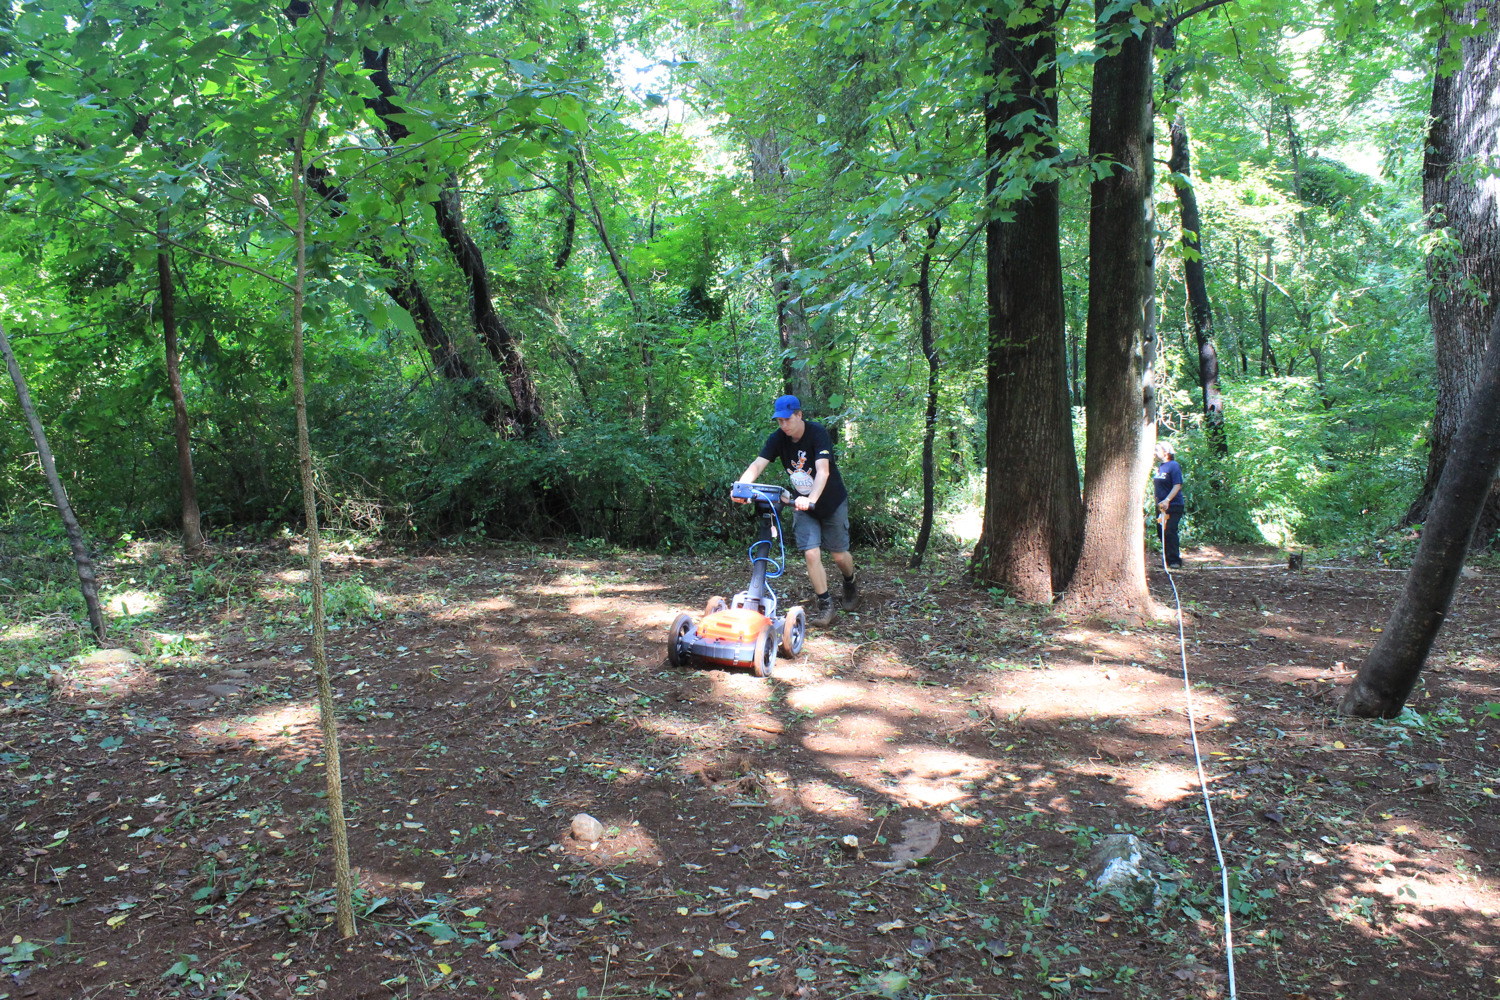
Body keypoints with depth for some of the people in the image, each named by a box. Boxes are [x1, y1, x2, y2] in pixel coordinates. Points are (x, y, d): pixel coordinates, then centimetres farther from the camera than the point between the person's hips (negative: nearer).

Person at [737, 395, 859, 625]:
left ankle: (850, 585, 38)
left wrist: (811, 498, -53)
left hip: (832, 502, -3)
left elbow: (823, 470, -37)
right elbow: (758, 464, -22)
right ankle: (826, 606, 2)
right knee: (811, 554, -10)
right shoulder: (778, 438, -10)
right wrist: (741, 486, -42)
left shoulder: (817, 433, -24)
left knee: (839, 555, 4)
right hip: (803, 505, 3)